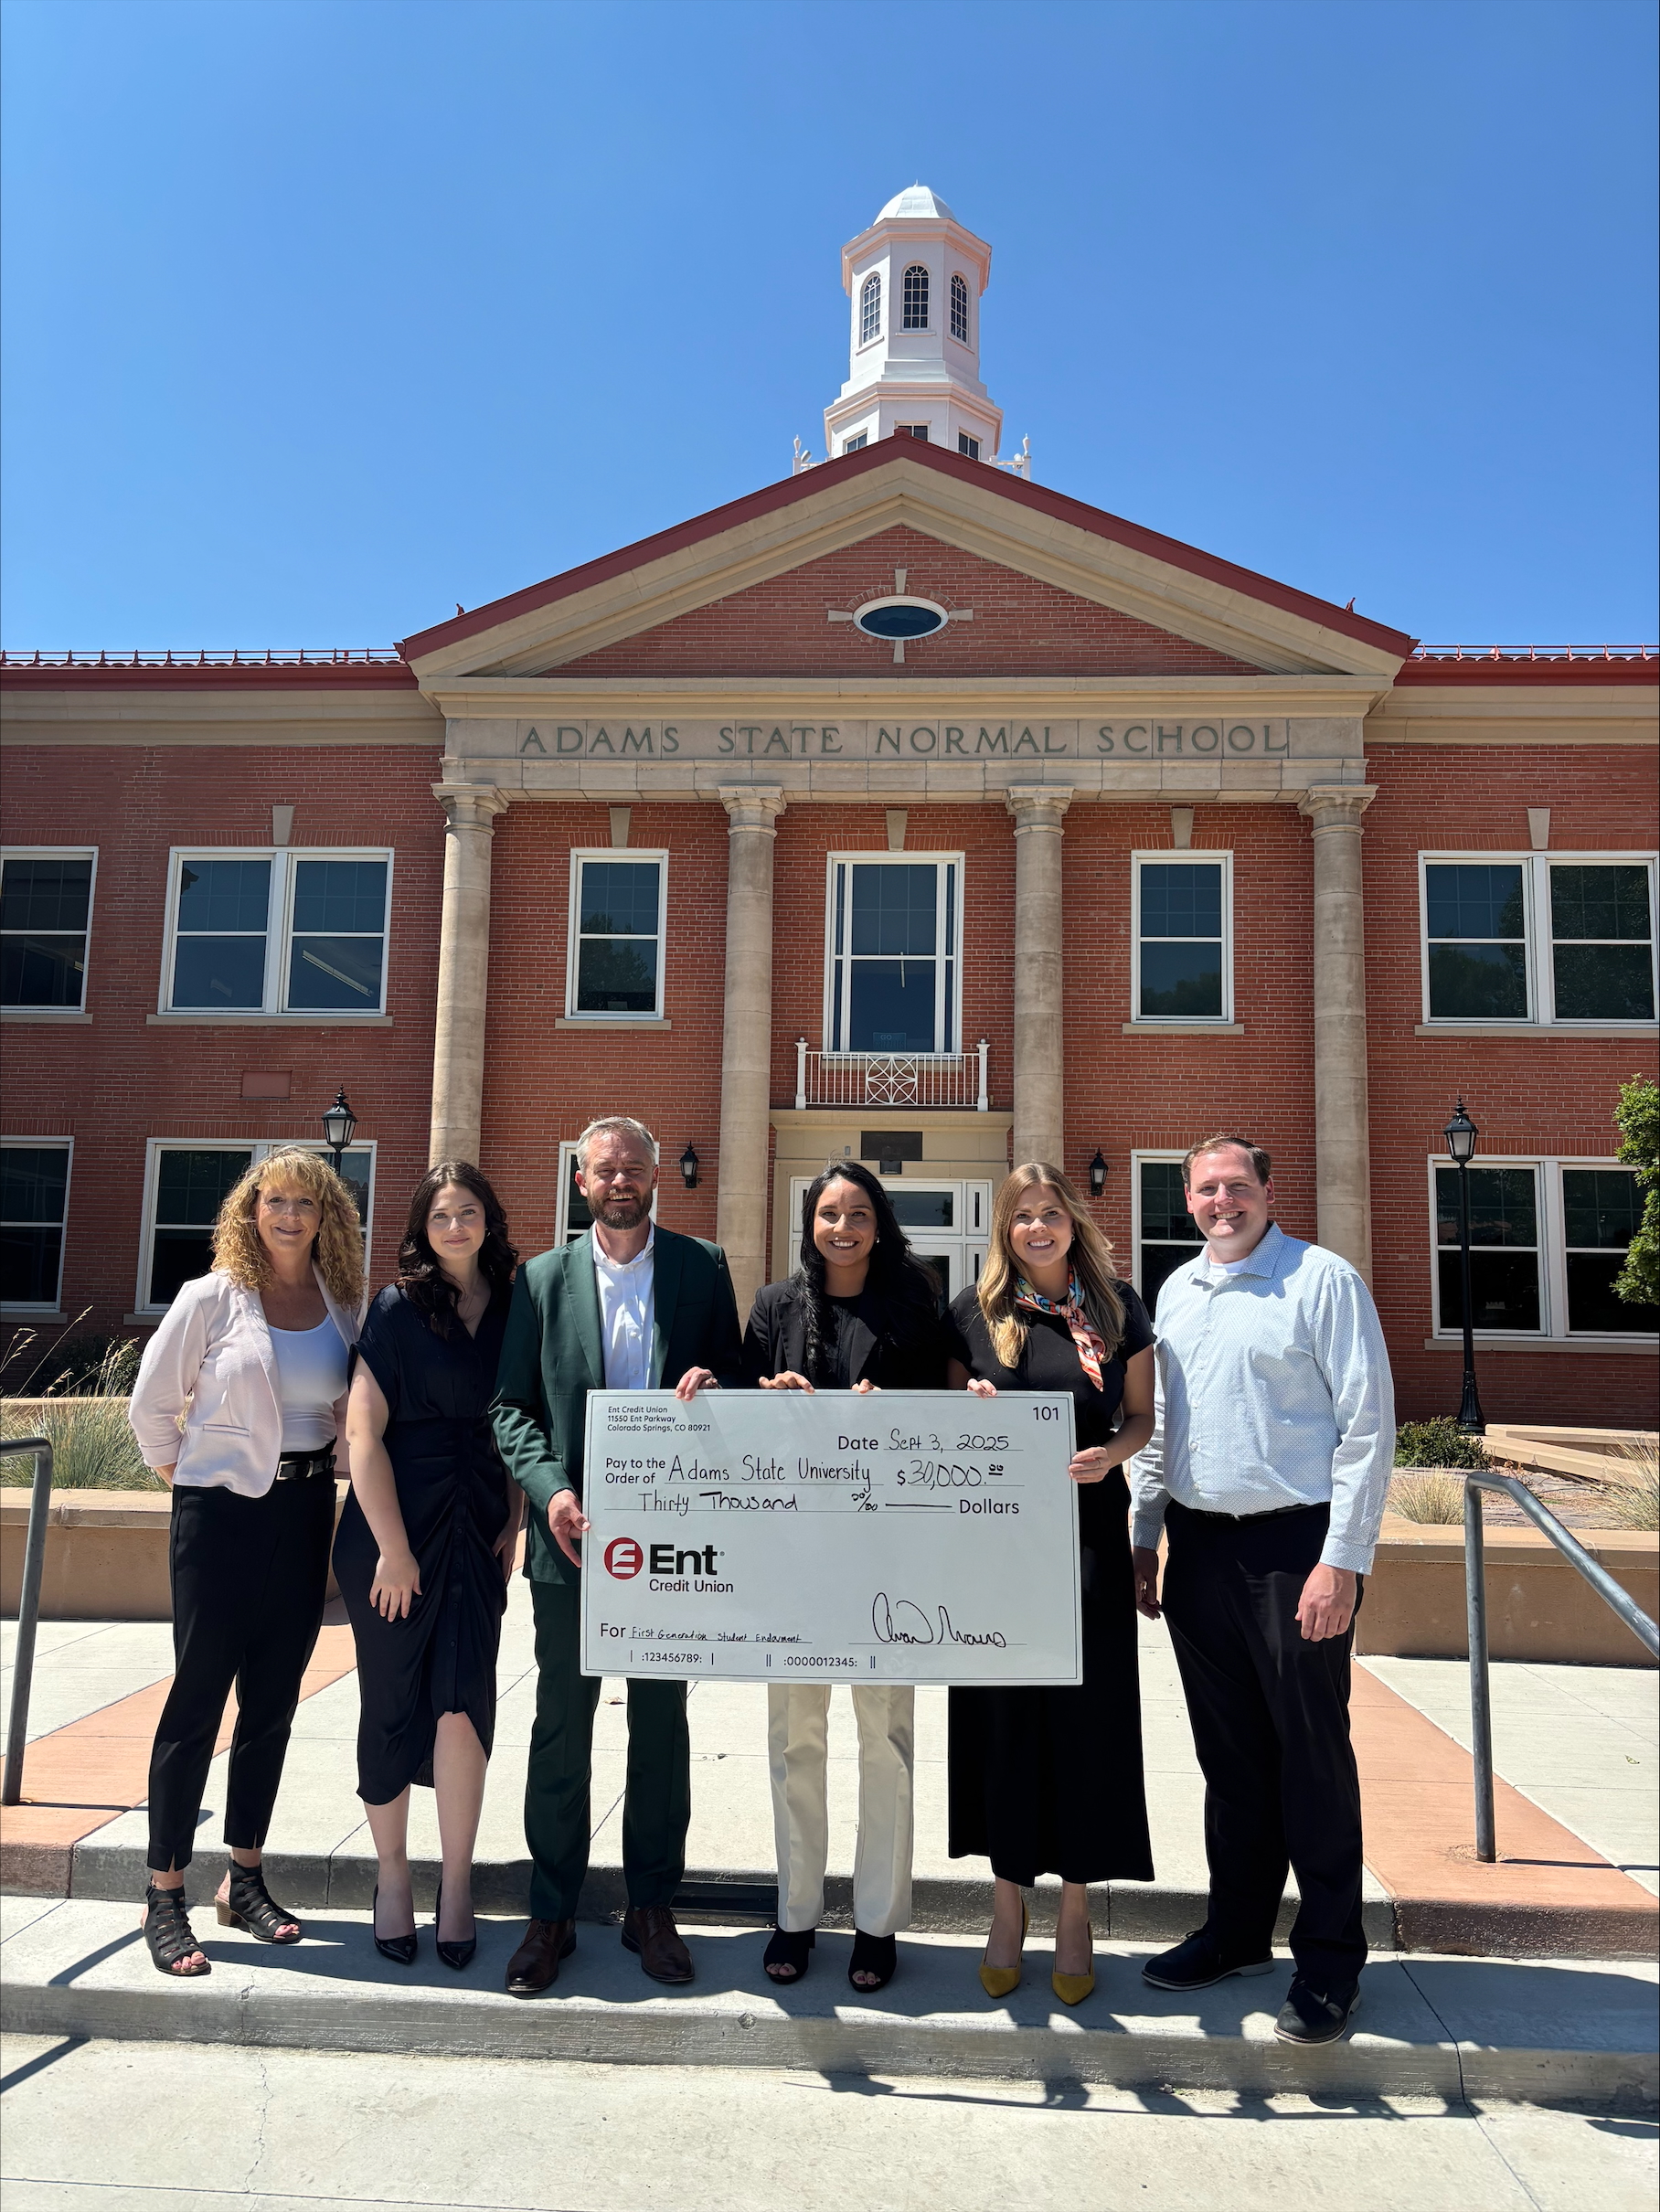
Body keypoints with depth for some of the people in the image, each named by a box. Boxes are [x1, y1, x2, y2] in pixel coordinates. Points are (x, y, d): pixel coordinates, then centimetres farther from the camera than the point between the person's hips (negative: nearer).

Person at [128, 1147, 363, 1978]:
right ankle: (163, 1896, 15)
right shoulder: (212, 1298, -7)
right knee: (198, 1697, 2)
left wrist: (324, 1473, 3)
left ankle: (245, 1879, 26)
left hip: (306, 1510, 4)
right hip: (221, 1513, -4)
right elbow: (151, 1403, -1)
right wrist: (185, 1475, 3)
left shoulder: (343, 1307, 3)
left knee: (274, 1700, 11)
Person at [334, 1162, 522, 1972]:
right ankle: (393, 1876, 26)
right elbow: (363, 1429, -9)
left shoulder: (512, 1308, 5)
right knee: (394, 1701, 8)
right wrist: (393, 1548, -12)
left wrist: (515, 1518, 2)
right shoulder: (397, 1307, -5)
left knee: (463, 1698, -4)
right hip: (398, 1523, -2)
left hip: (478, 1528, 2)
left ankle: (457, 1885, 11)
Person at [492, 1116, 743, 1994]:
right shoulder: (541, 1277, 3)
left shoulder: (702, 1266, 3)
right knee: (561, 1727, 9)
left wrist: (712, 1385, -17)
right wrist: (549, 1488, -14)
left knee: (661, 1724, 12)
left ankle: (652, 1907, 27)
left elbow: (737, 1380, 6)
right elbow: (509, 1405, 2)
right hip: (572, 1533, 0)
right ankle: (551, 1913, 25)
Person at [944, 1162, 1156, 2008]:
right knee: (1000, 1711, 7)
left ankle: (1075, 1914, 23)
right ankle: (1007, 1906, 25)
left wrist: (1111, 1454, -11)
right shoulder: (975, 1309, 2)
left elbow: (1143, 1416, 9)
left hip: (1088, 1532, 0)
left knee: (1085, 1712, 5)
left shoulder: (1117, 1306, 3)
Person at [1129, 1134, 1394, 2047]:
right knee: (1227, 1750, 16)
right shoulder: (1175, 1290, 11)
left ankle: (1329, 1957, 20)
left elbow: (1368, 1425, -11)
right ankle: (1237, 1929, 31)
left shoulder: (1324, 1279, -8)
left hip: (1294, 1543, -5)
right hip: (1198, 1544, 6)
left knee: (1312, 1751, 3)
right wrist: (1144, 1537, 13)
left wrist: (1342, 1562, -15)